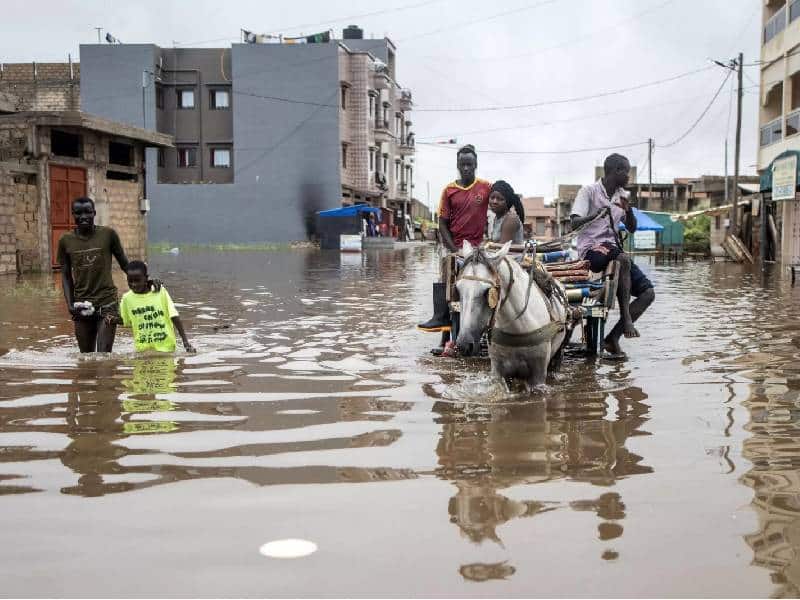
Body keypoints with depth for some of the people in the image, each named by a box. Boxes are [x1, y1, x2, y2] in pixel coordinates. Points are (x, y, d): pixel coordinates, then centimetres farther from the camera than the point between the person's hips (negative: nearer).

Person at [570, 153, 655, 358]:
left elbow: (631, 229, 15)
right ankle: (626, 319, -32)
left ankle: (613, 338, -6)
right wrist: (595, 215, -34)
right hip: (591, 249, -7)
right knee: (623, 259, -39)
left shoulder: (622, 195, 15)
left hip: (613, 249, 7)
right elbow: (574, 224, -14)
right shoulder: (589, 191, -4)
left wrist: (628, 209, -5)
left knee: (648, 293, -6)